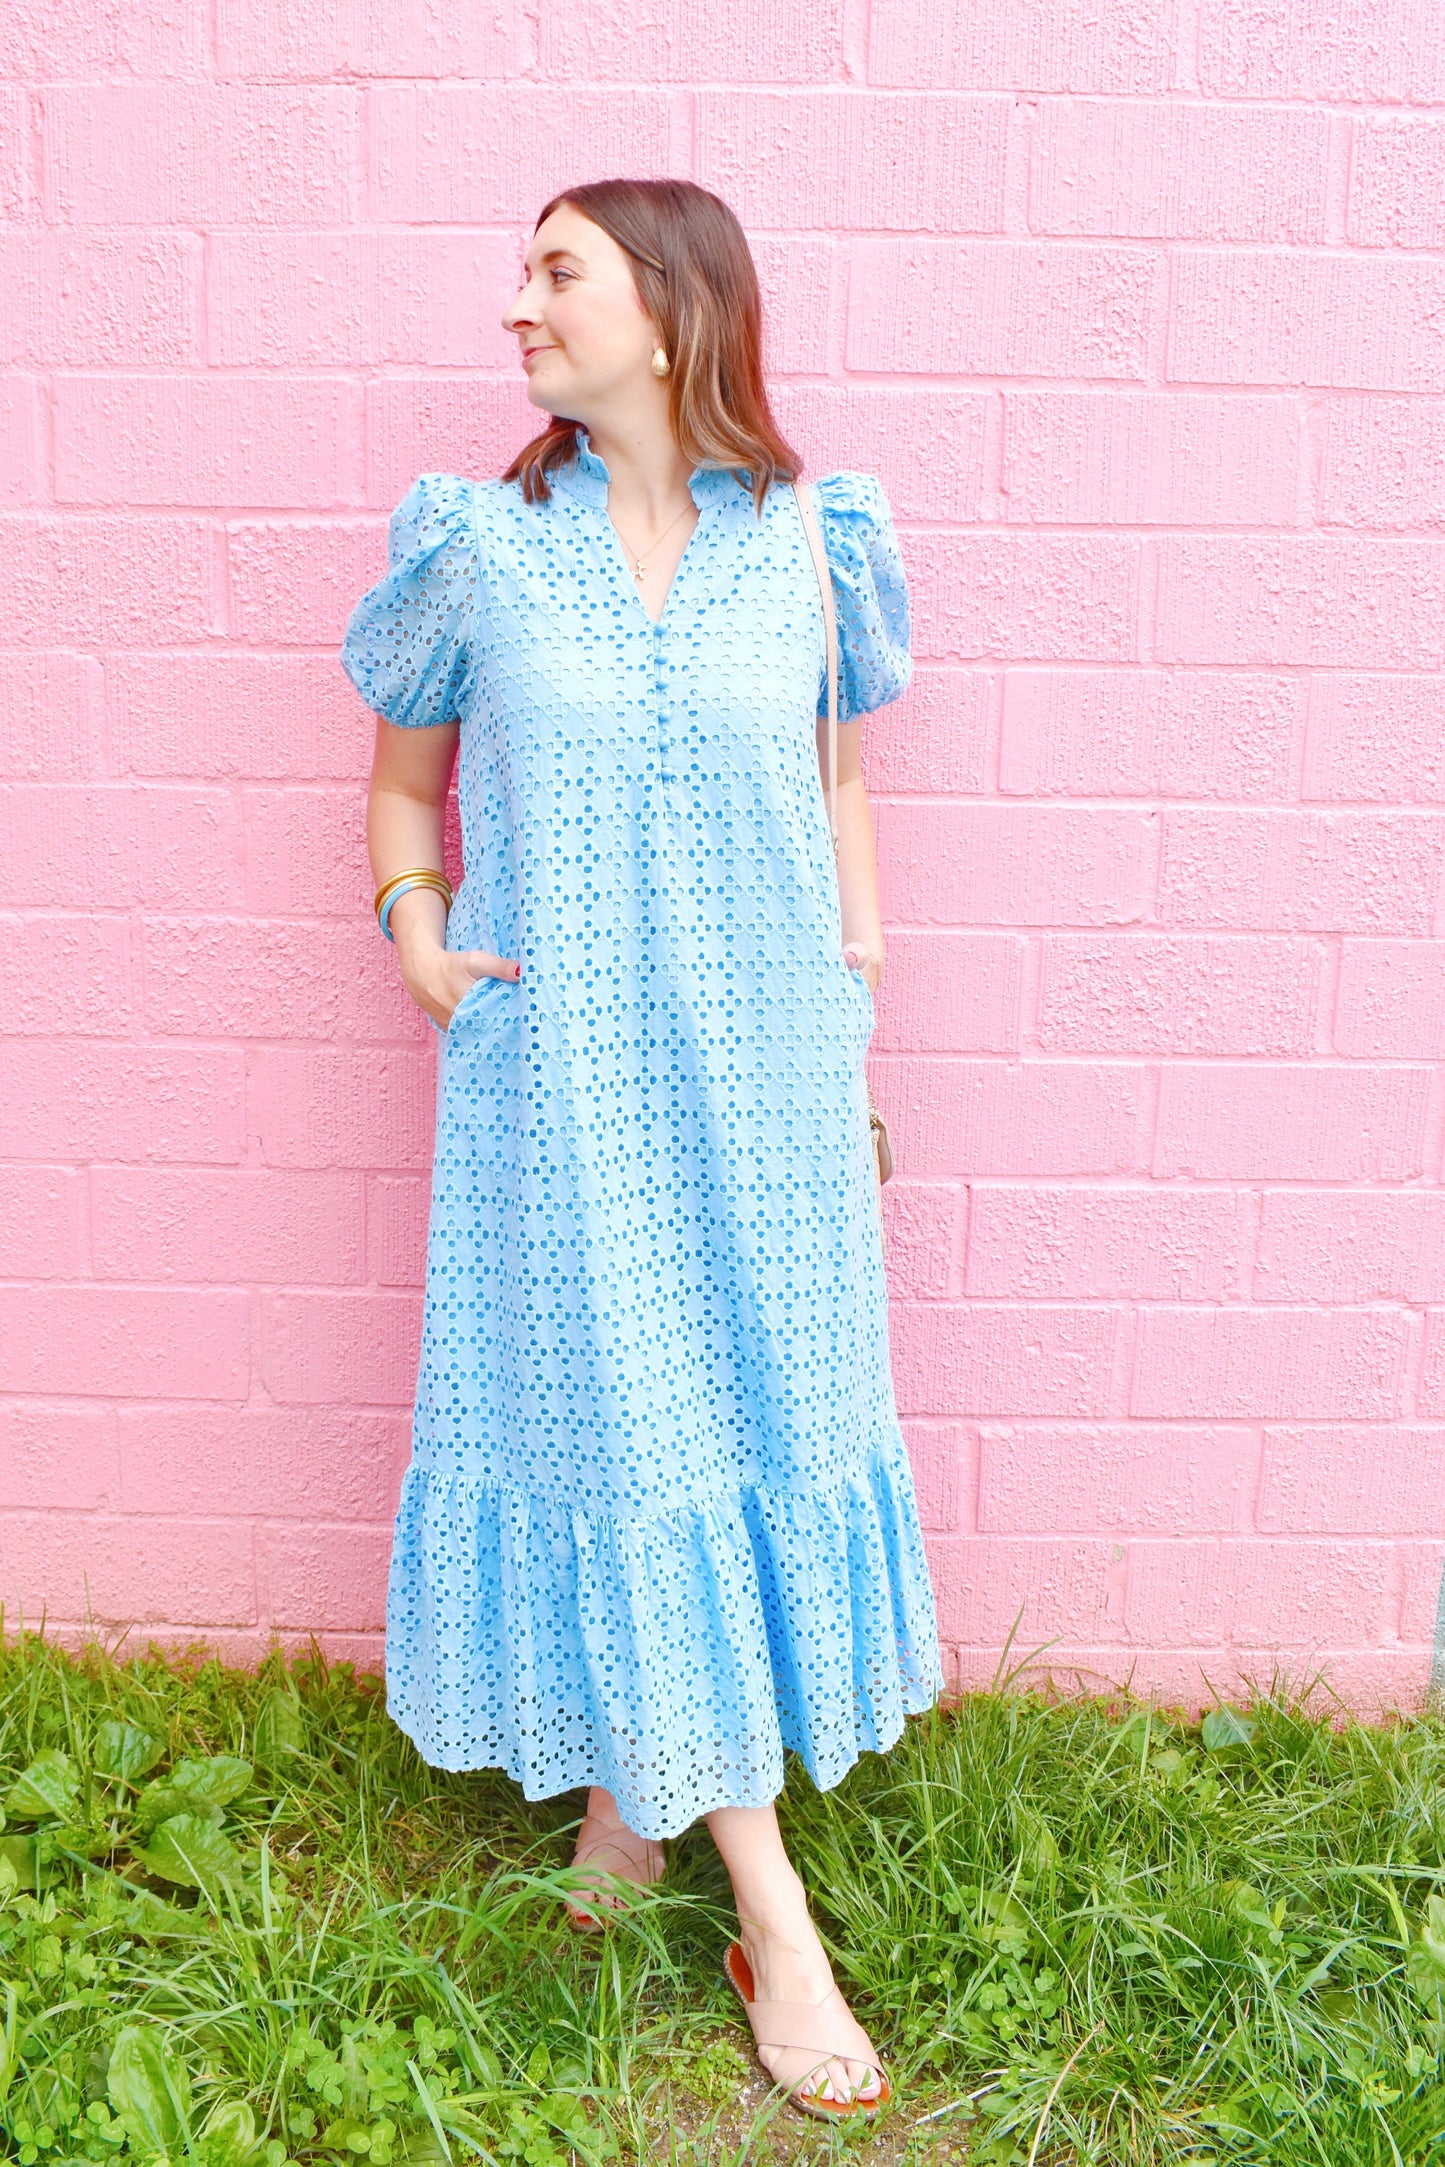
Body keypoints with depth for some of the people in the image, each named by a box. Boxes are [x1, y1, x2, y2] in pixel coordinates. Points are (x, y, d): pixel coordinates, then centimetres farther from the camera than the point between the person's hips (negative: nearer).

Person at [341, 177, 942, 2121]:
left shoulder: (802, 541, 3)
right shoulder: (482, 545, 1)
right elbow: (402, 772, 14)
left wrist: (861, 990, 7)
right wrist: (418, 934, -3)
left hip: (759, 1072, 2)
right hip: (561, 1077, -1)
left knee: (754, 1417, 8)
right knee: (617, 1434, 1)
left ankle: (640, 1785, 33)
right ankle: (772, 1917, 15)